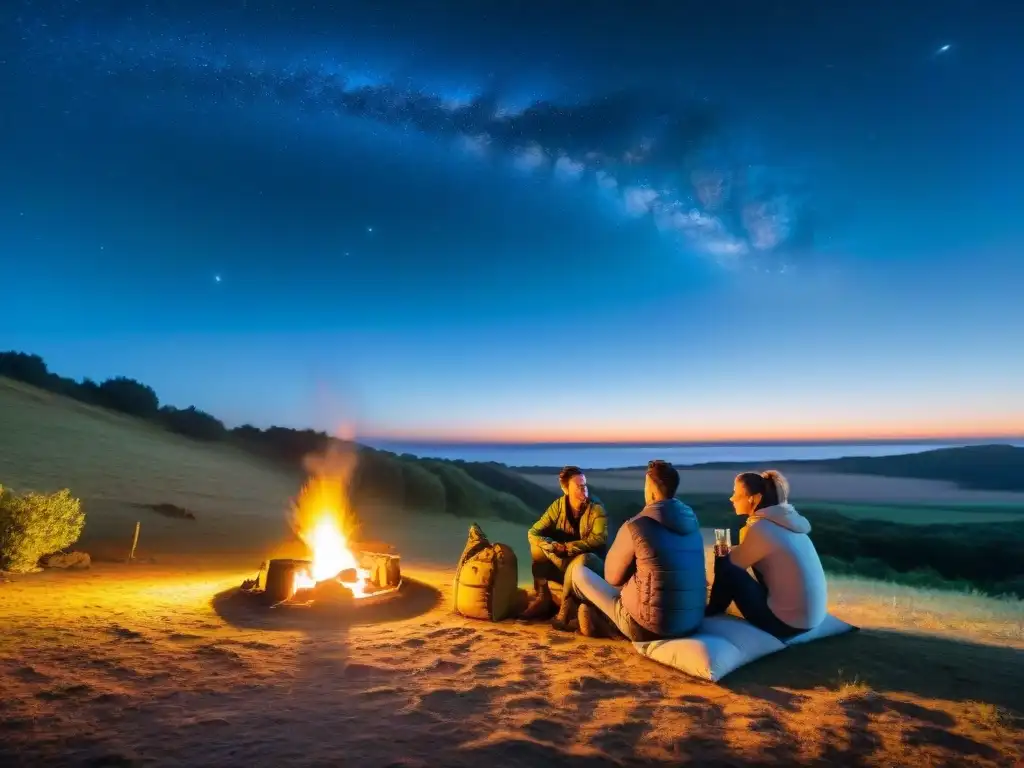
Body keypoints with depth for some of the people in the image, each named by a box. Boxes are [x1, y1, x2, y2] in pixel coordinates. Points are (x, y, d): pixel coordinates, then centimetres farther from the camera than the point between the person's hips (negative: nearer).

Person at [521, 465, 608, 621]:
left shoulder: (596, 508, -16)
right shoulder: (557, 506, -9)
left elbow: (599, 539, -27)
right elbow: (533, 533, -13)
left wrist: (567, 547, -32)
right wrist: (554, 546, -32)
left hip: (590, 560, -4)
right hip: (563, 560, 4)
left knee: (582, 560, -37)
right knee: (537, 546, -16)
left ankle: (565, 608, -20)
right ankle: (542, 598, -10)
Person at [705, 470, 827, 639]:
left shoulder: (761, 529, -20)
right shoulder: (786, 519, 4)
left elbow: (733, 563, -5)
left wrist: (722, 556, 14)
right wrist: (732, 551, 14)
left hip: (787, 622, -8)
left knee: (725, 564, -7)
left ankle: (712, 612, 19)